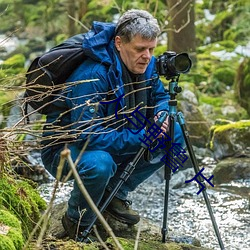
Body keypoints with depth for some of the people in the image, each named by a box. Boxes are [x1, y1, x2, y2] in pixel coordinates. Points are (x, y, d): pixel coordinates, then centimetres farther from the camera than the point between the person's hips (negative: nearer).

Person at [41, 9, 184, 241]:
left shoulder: (146, 65, -8)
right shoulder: (92, 76, -32)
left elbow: (161, 96, 10)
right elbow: (89, 135, -35)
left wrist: (161, 114, -15)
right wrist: (142, 138, -35)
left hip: (113, 141, 8)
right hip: (64, 147, -8)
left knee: (175, 132, -4)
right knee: (99, 164, -41)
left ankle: (115, 193, 6)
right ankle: (77, 222, -9)